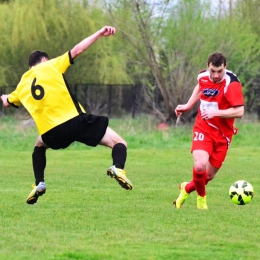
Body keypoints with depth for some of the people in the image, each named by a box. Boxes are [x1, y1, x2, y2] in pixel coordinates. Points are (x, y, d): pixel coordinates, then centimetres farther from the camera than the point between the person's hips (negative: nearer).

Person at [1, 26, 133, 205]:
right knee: (119, 143, 0)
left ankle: (39, 184, 20)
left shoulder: (22, 85, 21)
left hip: (51, 133, 4)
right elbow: (77, 50, -1)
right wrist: (100, 34, 2)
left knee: (39, 147, 39)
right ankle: (118, 169, -33)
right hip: (76, 121, -4)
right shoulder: (51, 66, 9)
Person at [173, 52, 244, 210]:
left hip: (223, 134, -1)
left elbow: (239, 112, -26)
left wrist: (215, 112, -33)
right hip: (203, 129, 1)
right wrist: (188, 106, 17)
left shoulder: (232, 83, -19)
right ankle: (201, 198, 7)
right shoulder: (203, 77, -4)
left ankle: (187, 188, 40)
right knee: (200, 166, -23)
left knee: (209, 176, 7)